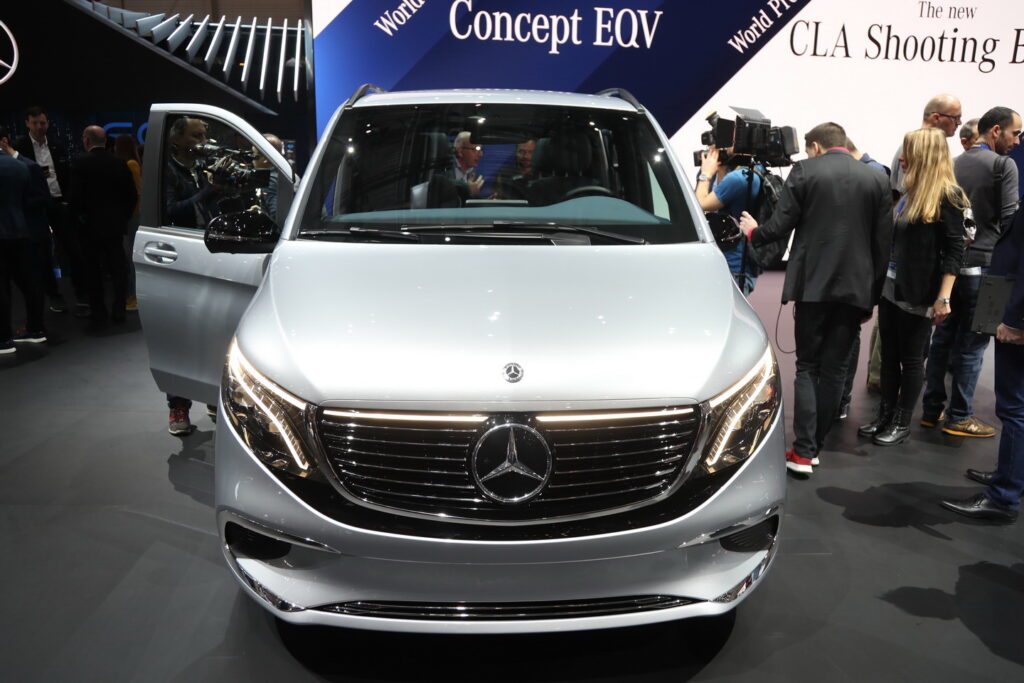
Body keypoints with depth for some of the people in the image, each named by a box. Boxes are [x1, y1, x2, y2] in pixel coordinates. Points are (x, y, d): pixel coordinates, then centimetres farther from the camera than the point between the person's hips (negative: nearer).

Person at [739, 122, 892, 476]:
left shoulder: (804, 171, -2)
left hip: (814, 284, -3)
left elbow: (780, 227, -5)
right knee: (834, 369, 9)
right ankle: (814, 445, 16)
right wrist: (872, 295, 12)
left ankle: (803, 452, -1)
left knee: (808, 367, 5)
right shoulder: (876, 178, 8)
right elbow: (883, 241, 6)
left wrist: (753, 232, 17)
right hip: (856, 287, 3)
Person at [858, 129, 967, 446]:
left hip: (917, 295, -7)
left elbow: (954, 250, -12)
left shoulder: (947, 196, -10)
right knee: (889, 355, 12)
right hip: (890, 287, 7)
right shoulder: (908, 191, 10)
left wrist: (943, 298, -18)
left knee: (911, 359, 5)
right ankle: (885, 417, 23)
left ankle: (902, 424, 17)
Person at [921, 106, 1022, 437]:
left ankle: (932, 410, 17)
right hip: (982, 264, -6)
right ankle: (959, 416, 9)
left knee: (942, 338, 11)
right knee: (971, 344, 1)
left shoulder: (954, 164, 12)